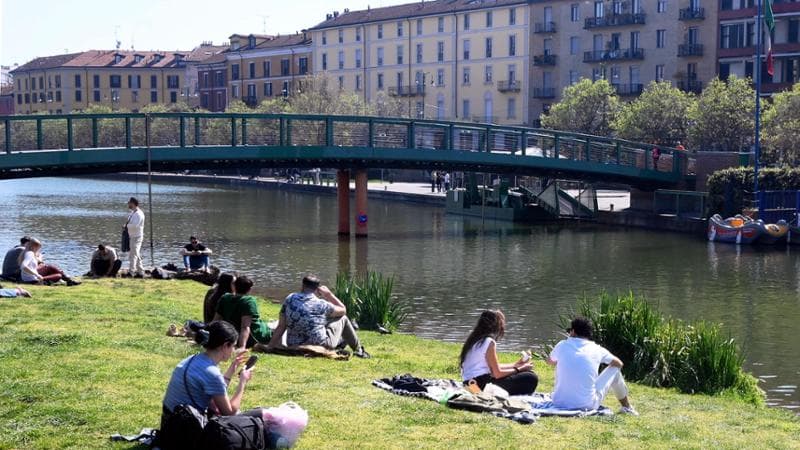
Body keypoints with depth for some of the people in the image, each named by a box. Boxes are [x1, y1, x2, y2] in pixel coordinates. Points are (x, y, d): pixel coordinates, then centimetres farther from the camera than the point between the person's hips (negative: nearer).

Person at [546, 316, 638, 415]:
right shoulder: (597, 350, -2)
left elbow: (550, 361, 23)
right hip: (587, 405, -2)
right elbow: (619, 364, 18)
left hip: (559, 403, 2)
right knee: (615, 370, 18)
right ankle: (627, 407, 36)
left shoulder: (562, 346, -1)